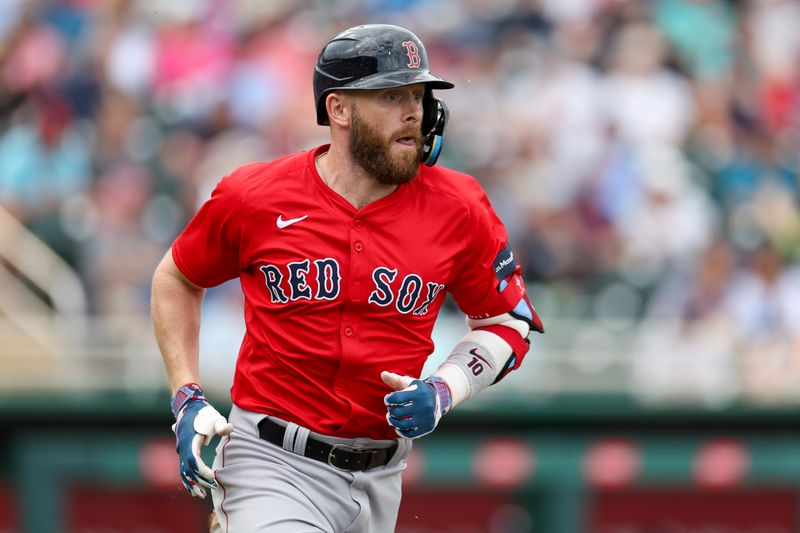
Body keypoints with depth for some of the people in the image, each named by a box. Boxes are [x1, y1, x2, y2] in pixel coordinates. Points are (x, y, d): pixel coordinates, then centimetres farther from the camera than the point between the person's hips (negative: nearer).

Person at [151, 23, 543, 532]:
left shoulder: (459, 209, -2)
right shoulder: (252, 197, -5)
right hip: (273, 465, -3)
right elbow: (176, 279, 12)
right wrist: (188, 398, 3)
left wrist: (443, 391, -8)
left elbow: (509, 323, 10)